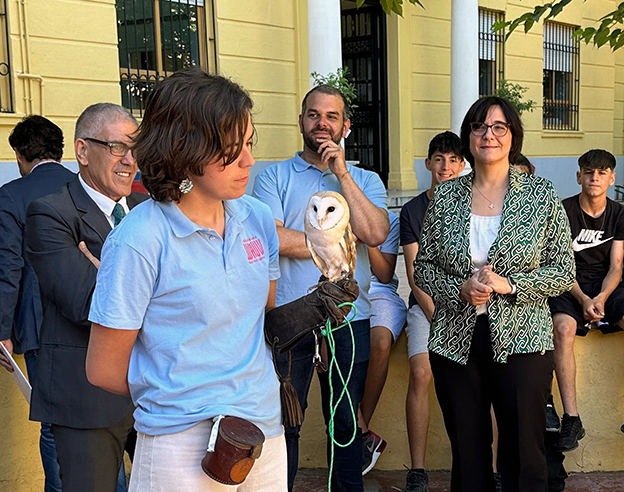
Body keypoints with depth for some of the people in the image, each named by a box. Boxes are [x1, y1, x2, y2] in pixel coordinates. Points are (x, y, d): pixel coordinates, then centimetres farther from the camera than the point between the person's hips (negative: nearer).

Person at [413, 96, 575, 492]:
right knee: (467, 456, 13)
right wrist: (459, 289, -11)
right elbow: (423, 266, 8)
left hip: (522, 342, -1)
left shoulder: (543, 196, 0)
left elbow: (564, 272, 0)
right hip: (455, 343, 2)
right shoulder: (444, 196, 5)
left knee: (524, 460, 6)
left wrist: (509, 285, -15)